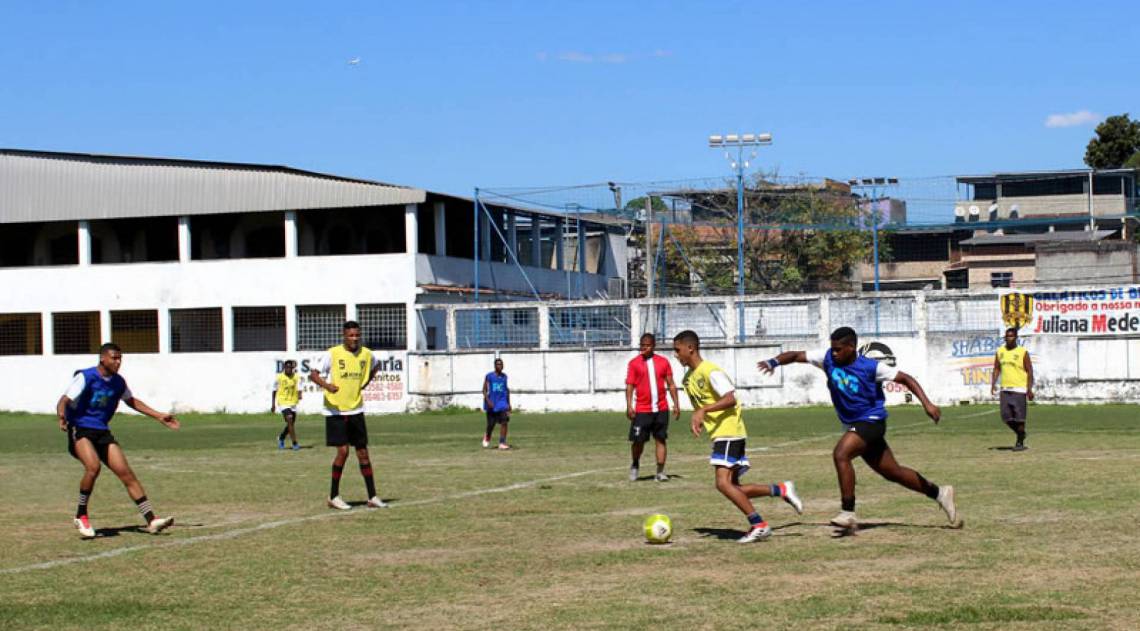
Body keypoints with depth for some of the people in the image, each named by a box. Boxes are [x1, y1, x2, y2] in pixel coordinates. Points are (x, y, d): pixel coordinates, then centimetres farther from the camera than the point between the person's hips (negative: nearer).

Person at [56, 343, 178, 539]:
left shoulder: (118, 382, 7)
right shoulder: (85, 377, -11)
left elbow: (132, 401, 25)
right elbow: (64, 401, -18)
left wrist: (159, 417, 22)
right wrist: (62, 416, -41)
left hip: (102, 432, 6)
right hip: (80, 429, -6)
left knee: (126, 473, -5)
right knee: (93, 466, -30)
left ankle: (151, 520, -5)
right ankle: (81, 516, -13)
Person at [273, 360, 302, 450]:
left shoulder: (297, 377, -1)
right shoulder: (279, 377, -5)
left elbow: (299, 388, -9)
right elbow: (275, 391, 6)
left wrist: (299, 395, -32)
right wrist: (273, 404, 8)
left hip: (293, 402, 4)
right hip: (283, 402, -4)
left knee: (291, 424, 13)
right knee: (290, 420, -20)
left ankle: (281, 438, 42)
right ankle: (295, 444, -20)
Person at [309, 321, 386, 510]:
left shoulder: (366, 354, 3)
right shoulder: (333, 354, -11)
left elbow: (375, 365, 26)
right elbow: (313, 374, -13)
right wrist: (326, 385, -33)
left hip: (356, 410, 5)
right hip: (335, 411, -5)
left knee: (363, 452, 6)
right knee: (343, 451, -9)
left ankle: (372, 497, 11)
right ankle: (333, 497, 4)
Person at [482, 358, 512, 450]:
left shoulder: (504, 376, 7)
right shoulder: (489, 376, -6)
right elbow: (484, 390, -7)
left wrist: (509, 403, 16)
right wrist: (488, 401, -19)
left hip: (502, 403, 3)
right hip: (492, 404, -3)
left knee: (504, 422, -15)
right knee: (491, 424, 6)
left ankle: (502, 443, -14)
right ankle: (487, 437, 39)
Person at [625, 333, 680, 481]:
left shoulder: (663, 362, 6)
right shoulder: (634, 363, 1)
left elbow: (671, 384, 10)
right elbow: (629, 385, -1)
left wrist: (676, 404, 5)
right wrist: (629, 406, -11)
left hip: (661, 409, 2)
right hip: (642, 410, -2)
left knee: (661, 439, 1)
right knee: (638, 440, 0)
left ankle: (660, 472, 4)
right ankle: (635, 466, 24)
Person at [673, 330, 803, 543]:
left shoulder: (710, 371, -15)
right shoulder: (688, 377, 14)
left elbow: (730, 399, -24)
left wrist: (703, 410, -31)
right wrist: (697, 418, 7)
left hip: (729, 432, -10)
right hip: (718, 435, 10)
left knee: (723, 483, -18)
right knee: (732, 487, 6)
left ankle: (759, 525, -13)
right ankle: (781, 490, 12)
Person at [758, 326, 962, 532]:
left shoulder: (871, 367, -17)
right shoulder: (828, 358, -5)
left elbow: (905, 378, -11)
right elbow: (796, 355, -7)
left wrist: (927, 404, -20)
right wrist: (774, 361, -27)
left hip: (871, 421, -6)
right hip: (853, 425, 6)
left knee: (841, 454, -28)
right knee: (893, 473, 14)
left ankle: (848, 513, -22)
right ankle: (939, 494, 31)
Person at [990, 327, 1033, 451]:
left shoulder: (1023, 352, -4)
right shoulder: (1000, 352, 10)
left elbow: (1029, 371, -4)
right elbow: (996, 369, 13)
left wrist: (1029, 389, -11)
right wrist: (993, 384, -1)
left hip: (1019, 389, -5)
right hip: (1005, 389, 5)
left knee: (1019, 417, -4)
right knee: (1006, 417, 3)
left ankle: (1020, 442, 5)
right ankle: (1021, 434, 26)